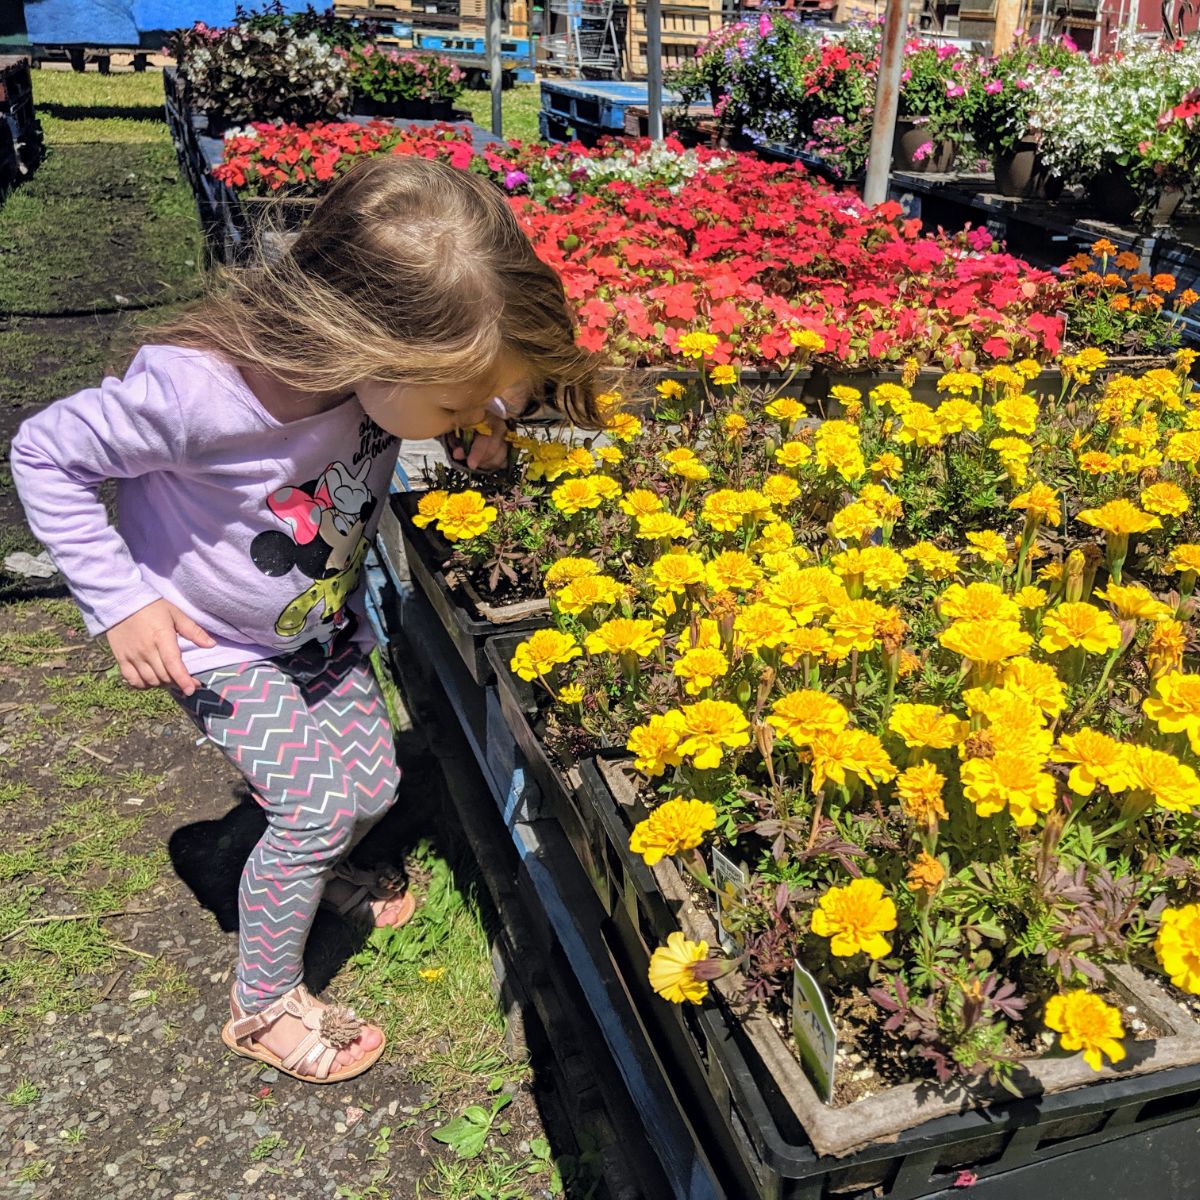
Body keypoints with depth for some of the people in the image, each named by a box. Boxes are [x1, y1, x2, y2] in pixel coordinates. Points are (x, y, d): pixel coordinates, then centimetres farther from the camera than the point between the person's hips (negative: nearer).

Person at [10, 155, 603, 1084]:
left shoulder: (395, 362, -25)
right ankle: (265, 1004, 18)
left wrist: (488, 410, -19)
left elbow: (492, 370, 1)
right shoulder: (196, 392, -41)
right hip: (219, 645, -5)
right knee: (316, 803, -9)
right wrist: (124, 600, -23)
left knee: (371, 783, 12)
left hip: (327, 622, 5)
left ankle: (313, 871, 49)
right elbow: (45, 453, -22)